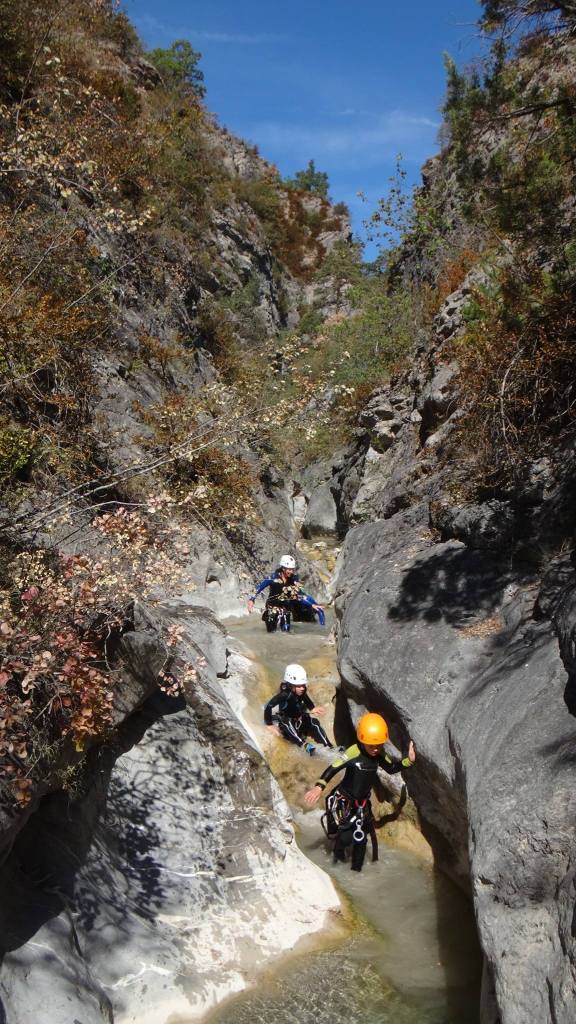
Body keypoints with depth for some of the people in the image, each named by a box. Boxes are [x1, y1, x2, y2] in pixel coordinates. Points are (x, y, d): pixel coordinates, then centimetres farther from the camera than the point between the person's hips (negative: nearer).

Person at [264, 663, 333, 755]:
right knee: (286, 721, -35)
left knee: (314, 722, -19)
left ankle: (330, 747, -23)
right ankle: (304, 744, -47)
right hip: (287, 729, -5)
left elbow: (308, 703, 14)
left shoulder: (302, 694, -10)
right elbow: (268, 706, -29)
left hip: (300, 723, 5)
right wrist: (269, 724, -25)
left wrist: (312, 709, -1)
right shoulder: (285, 695, -27)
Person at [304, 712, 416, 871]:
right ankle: (338, 850, 25)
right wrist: (319, 787, -43)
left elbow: (392, 768, 8)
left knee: (361, 839, 10)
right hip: (344, 800, -5)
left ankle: (356, 870, 33)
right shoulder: (354, 752, -27)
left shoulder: (379, 755, -8)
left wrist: (408, 761, -8)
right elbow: (333, 768, -31)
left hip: (362, 802, 5)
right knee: (346, 837, -10)